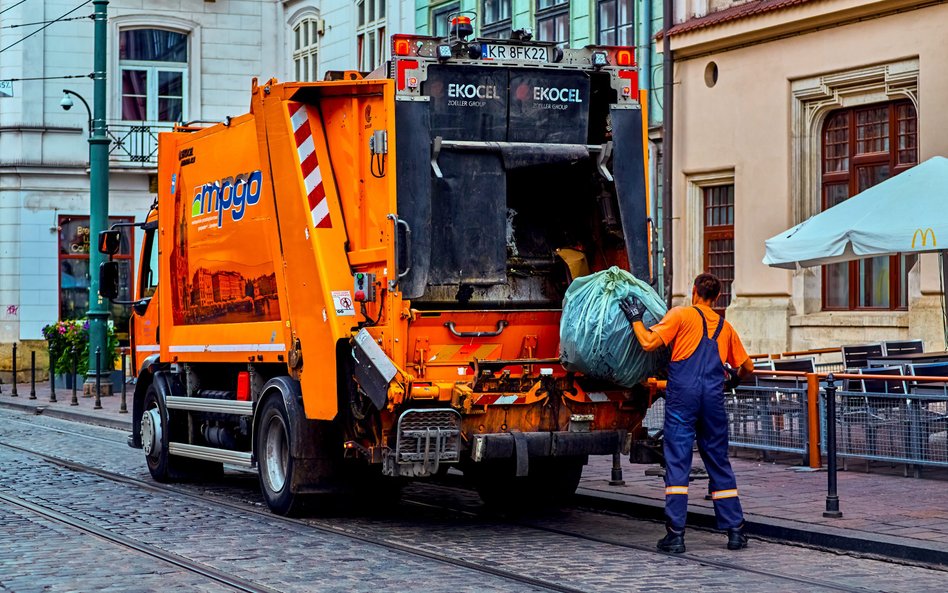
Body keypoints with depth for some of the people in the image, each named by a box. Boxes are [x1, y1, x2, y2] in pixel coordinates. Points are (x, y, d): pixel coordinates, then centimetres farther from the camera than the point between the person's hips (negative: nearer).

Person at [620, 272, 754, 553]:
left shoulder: (681, 315, 4)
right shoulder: (725, 327, 19)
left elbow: (648, 343, -6)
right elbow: (747, 367, 26)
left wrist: (635, 319, 10)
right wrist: (734, 378, 47)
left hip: (682, 396, -4)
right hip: (714, 399, 4)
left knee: (677, 462, -4)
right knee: (719, 464, 12)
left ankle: (675, 534, -9)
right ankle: (735, 532, 13)